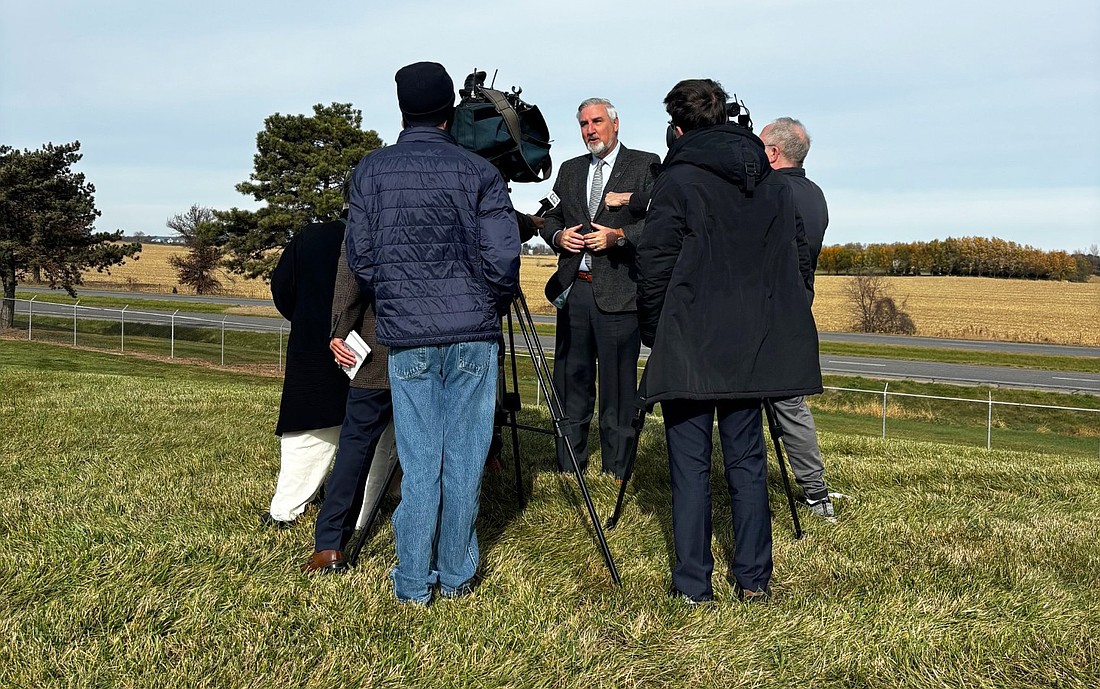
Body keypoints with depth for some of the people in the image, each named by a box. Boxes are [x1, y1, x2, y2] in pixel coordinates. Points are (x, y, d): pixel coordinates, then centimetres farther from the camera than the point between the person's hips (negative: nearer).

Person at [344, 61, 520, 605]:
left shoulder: (371, 170, 2)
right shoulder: (477, 171, -2)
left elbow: (359, 256, 2)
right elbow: (502, 256, -7)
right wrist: (497, 303, 12)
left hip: (406, 336, 1)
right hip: (472, 334, -1)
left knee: (419, 459, 7)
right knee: (464, 456, 8)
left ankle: (413, 581, 13)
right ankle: (456, 574, 17)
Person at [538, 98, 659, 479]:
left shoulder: (645, 165, 3)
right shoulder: (570, 170, 19)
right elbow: (551, 217, 23)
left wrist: (618, 236, -16)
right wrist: (558, 235, 1)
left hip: (618, 290, -5)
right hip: (573, 289, 5)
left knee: (617, 383, -2)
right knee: (570, 377, 9)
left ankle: (617, 469, 7)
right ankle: (567, 464, 19)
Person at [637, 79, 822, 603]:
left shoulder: (678, 181, -8)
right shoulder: (773, 183, 8)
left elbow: (654, 265, -8)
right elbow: (785, 262, 12)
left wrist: (653, 333, 4)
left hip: (690, 345, -5)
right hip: (752, 344, 5)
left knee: (690, 465, 1)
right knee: (747, 461, 12)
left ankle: (693, 584, 6)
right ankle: (754, 579, 17)